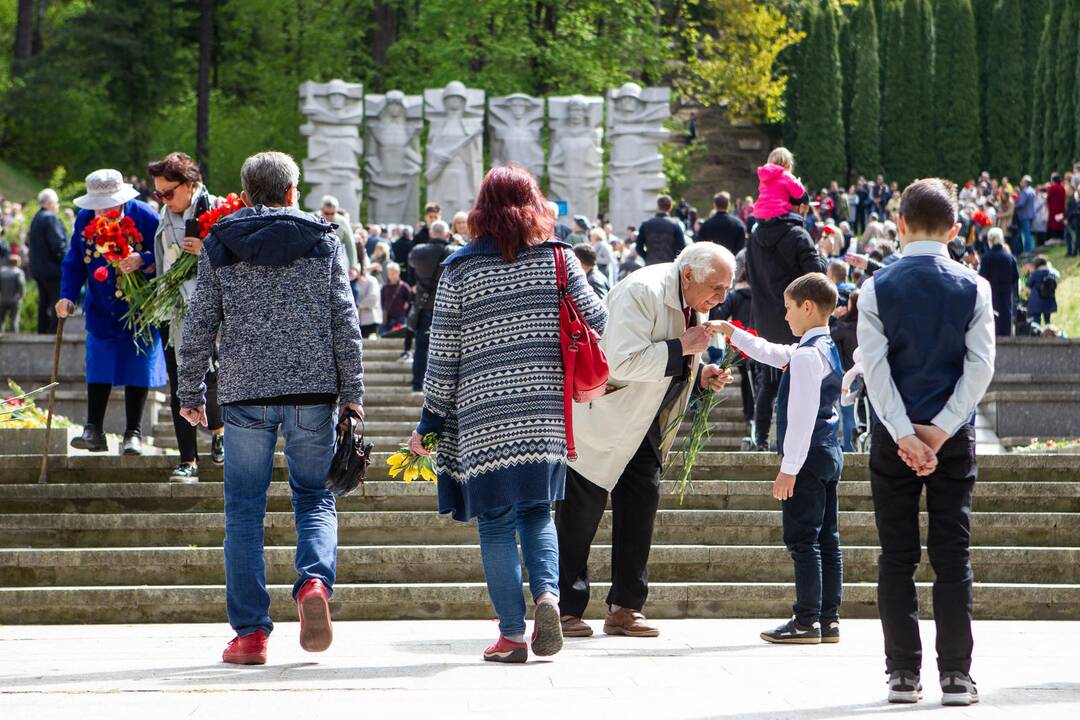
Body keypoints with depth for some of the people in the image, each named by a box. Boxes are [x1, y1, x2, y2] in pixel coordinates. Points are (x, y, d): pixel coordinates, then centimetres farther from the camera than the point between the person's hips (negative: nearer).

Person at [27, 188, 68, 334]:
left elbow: (29, 242, 19)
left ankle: (42, 332, 17)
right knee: (59, 305, -8)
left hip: (38, 268, 10)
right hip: (53, 268, -10)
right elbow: (58, 244, -21)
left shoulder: (36, 219, 15)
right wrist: (66, 261, -13)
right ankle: (53, 333, -15)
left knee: (44, 303, 14)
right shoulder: (50, 219, -15)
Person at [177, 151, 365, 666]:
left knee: (244, 511, 6)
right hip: (314, 391, 0)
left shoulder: (218, 247, 4)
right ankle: (315, 581, -18)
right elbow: (345, 323, 1)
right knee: (314, 498, 12)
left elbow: (198, 327, 3)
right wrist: (351, 393, 5)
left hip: (245, 395, 0)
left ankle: (250, 633, 2)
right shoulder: (324, 242, 5)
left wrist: (190, 394, 12)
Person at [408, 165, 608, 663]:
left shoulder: (459, 271, -1)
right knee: (537, 512, 15)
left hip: (483, 416, -2)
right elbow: (597, 322, 4)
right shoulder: (558, 259, 3)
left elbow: (443, 355, 0)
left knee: (496, 523, 4)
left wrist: (430, 422, 7)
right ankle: (548, 593, -10)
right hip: (546, 410, 2)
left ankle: (511, 634, 0)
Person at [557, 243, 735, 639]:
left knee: (643, 500, 3)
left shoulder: (692, 304, 3)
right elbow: (623, 362, -34)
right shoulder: (641, 293, -25)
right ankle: (566, 610, 3)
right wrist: (681, 346, -31)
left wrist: (701, 375, -3)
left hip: (644, 421, 8)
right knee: (582, 507, -4)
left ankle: (626, 608, 8)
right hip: (601, 415, -8)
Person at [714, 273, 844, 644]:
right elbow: (772, 354, 28)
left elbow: (802, 416, -21)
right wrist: (733, 334, 30)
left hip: (808, 457, -10)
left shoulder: (807, 355, -17)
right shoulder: (827, 349, 14)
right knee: (827, 540, 10)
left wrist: (789, 468, -20)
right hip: (829, 453, 10)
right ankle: (828, 620, 12)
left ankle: (806, 621, -6)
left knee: (803, 540, -7)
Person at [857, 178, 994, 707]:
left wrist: (904, 436, -11)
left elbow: (876, 366, -9)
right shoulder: (973, 288, -2)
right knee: (953, 555, 3)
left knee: (897, 557, 5)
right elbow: (980, 367, -8)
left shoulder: (877, 288, -3)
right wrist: (940, 431, -10)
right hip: (955, 440, 0)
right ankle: (955, 674, 1)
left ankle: (903, 672, 3)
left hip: (893, 437, 0)